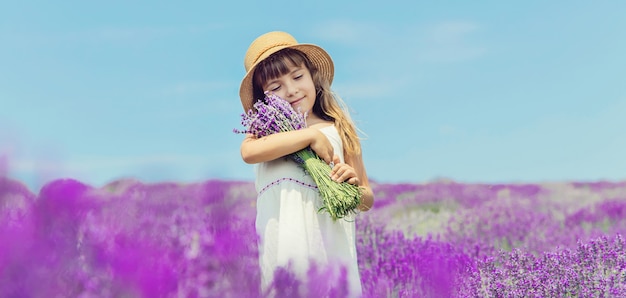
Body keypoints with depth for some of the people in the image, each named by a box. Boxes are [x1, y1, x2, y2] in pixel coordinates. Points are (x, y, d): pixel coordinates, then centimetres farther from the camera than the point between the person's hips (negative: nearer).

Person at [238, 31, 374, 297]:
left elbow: (367, 200, 12)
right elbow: (248, 152, -16)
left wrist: (355, 189, -11)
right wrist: (311, 136, -13)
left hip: (330, 244, 0)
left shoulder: (338, 131, 9)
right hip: (282, 245, 0)